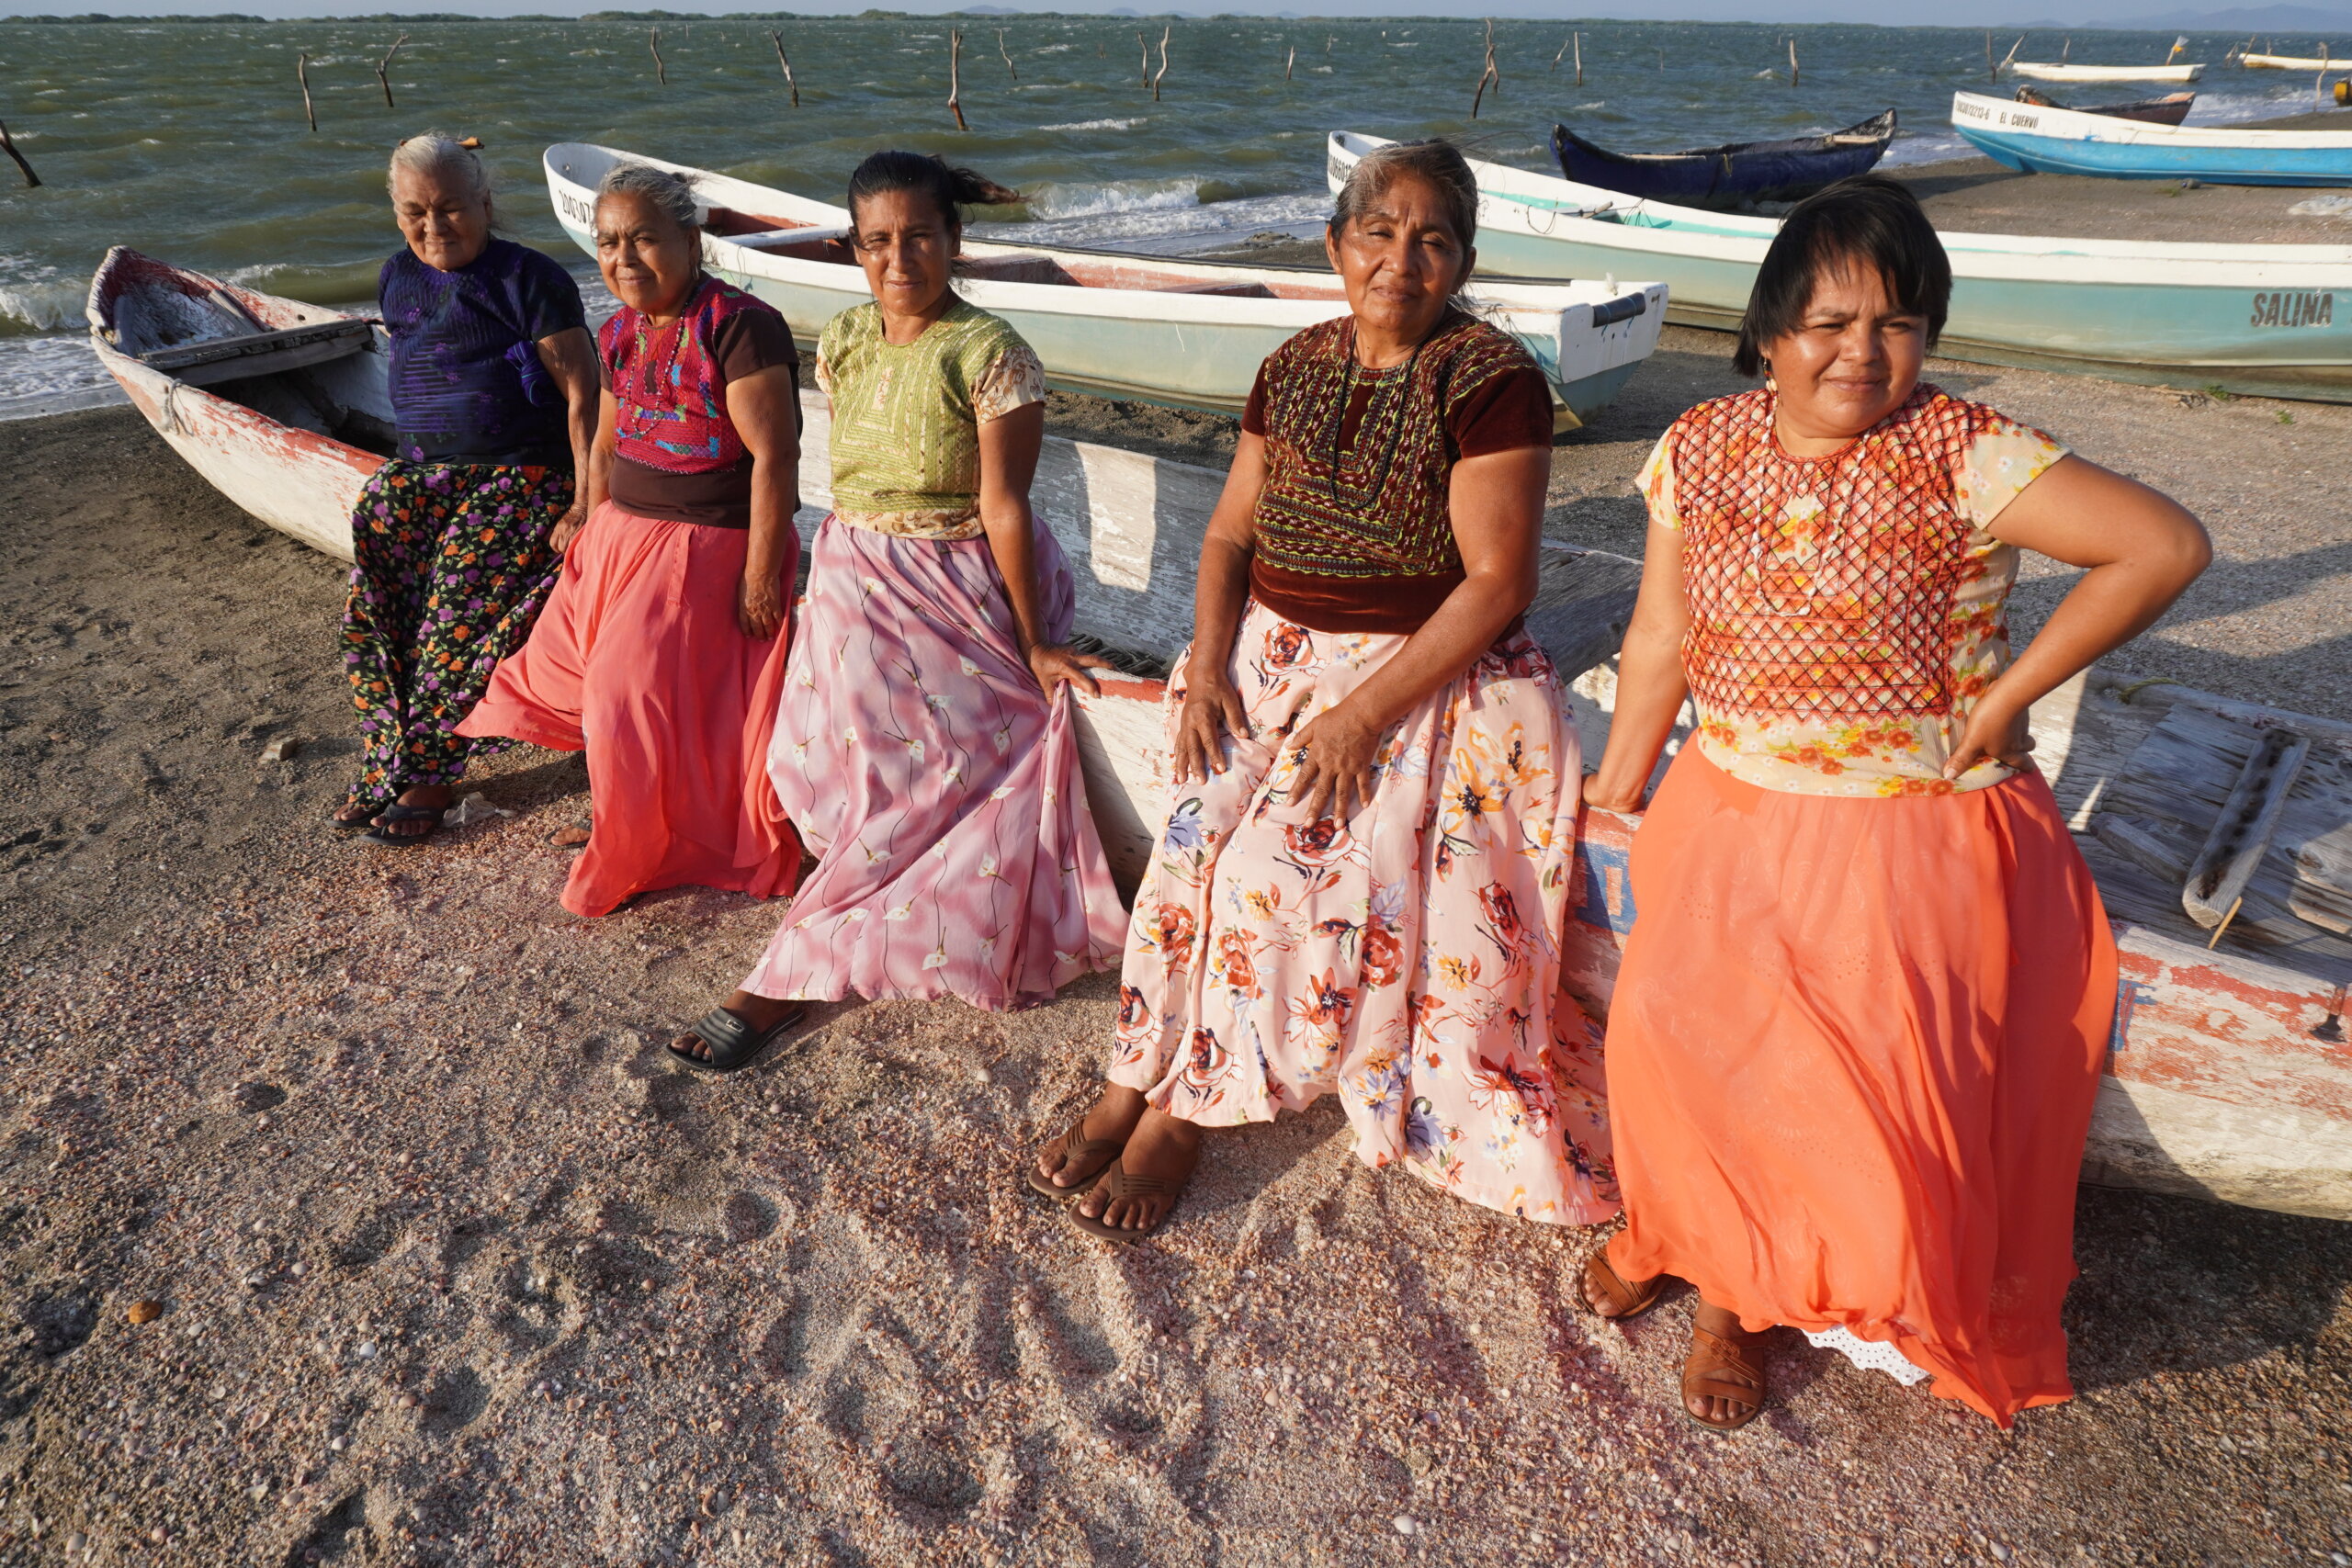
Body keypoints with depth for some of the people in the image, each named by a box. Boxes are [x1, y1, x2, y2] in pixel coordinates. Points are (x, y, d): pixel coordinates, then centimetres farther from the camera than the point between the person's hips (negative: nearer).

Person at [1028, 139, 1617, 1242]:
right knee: (1203, 831, -17)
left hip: (1427, 679, -5)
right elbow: (1231, 535, 11)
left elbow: (1498, 581, -14)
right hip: (1272, 660, 5)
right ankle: (1130, 1094, -6)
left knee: (1285, 856, -22)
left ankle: (1175, 1115, -6)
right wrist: (1208, 667, -6)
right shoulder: (1294, 370, 9)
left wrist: (1366, 714, -20)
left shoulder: (1492, 382, -9)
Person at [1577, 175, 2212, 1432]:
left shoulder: (1961, 455, -8)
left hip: (1918, 825, -3)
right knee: (1670, 1010, -12)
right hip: (1732, 807, 3)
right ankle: (1683, 1229, 19)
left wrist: (2007, 696, -11)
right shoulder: (1701, 449, 3)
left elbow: (2166, 544, -11)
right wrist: (1613, 798, 8)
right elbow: (1661, 638, 7)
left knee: (1868, 1056, -13)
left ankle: (1732, 1290, 13)